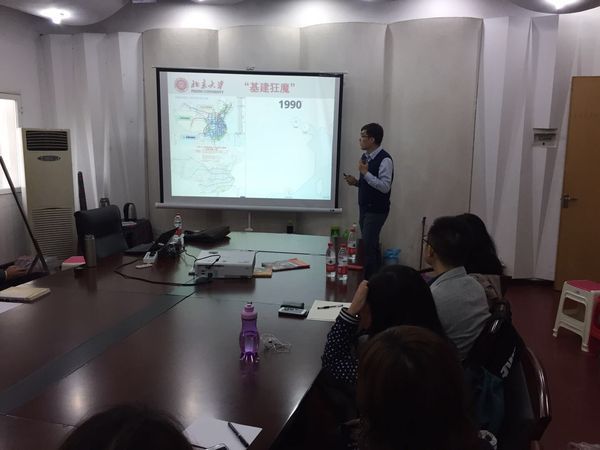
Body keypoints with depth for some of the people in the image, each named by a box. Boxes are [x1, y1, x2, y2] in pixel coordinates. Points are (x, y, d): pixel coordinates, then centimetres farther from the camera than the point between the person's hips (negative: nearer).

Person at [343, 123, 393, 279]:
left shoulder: (384, 160, -16)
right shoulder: (365, 157, 9)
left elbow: (385, 187, -24)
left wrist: (365, 172, -24)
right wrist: (356, 182, 1)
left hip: (376, 210, -8)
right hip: (364, 208, 9)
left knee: (368, 245, -11)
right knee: (370, 244, 14)